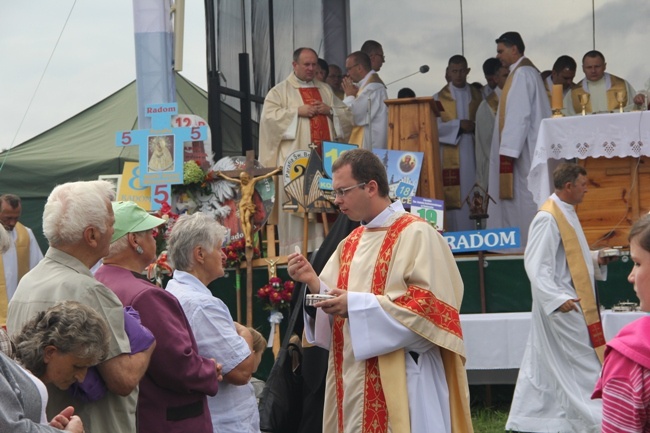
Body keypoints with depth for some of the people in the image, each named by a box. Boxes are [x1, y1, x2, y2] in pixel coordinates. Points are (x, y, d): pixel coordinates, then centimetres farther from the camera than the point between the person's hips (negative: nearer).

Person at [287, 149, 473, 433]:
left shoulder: (415, 234, -8)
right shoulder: (351, 244, 15)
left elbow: (429, 304, -17)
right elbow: (337, 300, 15)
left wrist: (357, 304, -18)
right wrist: (314, 283, -6)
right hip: (355, 379, 7)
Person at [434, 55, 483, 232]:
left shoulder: (477, 96, 13)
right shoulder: (439, 97, 7)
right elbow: (435, 127, -3)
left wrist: (475, 127, -9)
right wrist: (458, 125, -14)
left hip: (473, 153, 2)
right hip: (450, 156, -2)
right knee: (454, 198, -6)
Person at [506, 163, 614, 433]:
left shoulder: (565, 214, 13)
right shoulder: (548, 218, -18)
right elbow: (536, 265, -23)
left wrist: (596, 259, 6)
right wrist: (557, 298, -30)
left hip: (572, 303, 10)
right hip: (561, 307, -10)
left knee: (544, 368, 11)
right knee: (580, 365, -4)